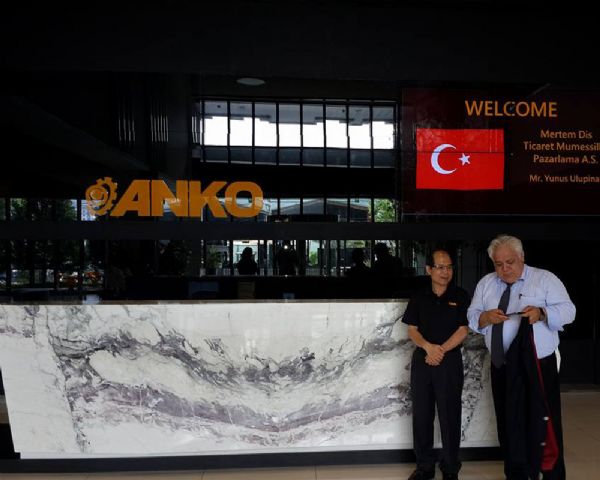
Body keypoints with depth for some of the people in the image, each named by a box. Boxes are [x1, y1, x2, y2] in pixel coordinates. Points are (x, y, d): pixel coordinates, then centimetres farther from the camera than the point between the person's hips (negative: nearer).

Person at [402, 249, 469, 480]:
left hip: (450, 361, -2)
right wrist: (428, 346, -17)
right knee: (421, 415, 8)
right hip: (421, 360, 2)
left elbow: (463, 330, -5)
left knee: (449, 416, 4)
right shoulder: (418, 298, 5)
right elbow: (412, 330, 2)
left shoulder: (460, 296, -1)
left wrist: (441, 350, -15)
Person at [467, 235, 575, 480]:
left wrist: (542, 313, -29)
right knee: (508, 424, 14)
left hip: (538, 367, -4)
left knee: (542, 425, -3)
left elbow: (567, 310, -9)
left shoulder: (545, 279, -2)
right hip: (501, 367, 4)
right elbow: (472, 317, 8)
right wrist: (486, 317, -14)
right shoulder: (485, 284, 9)